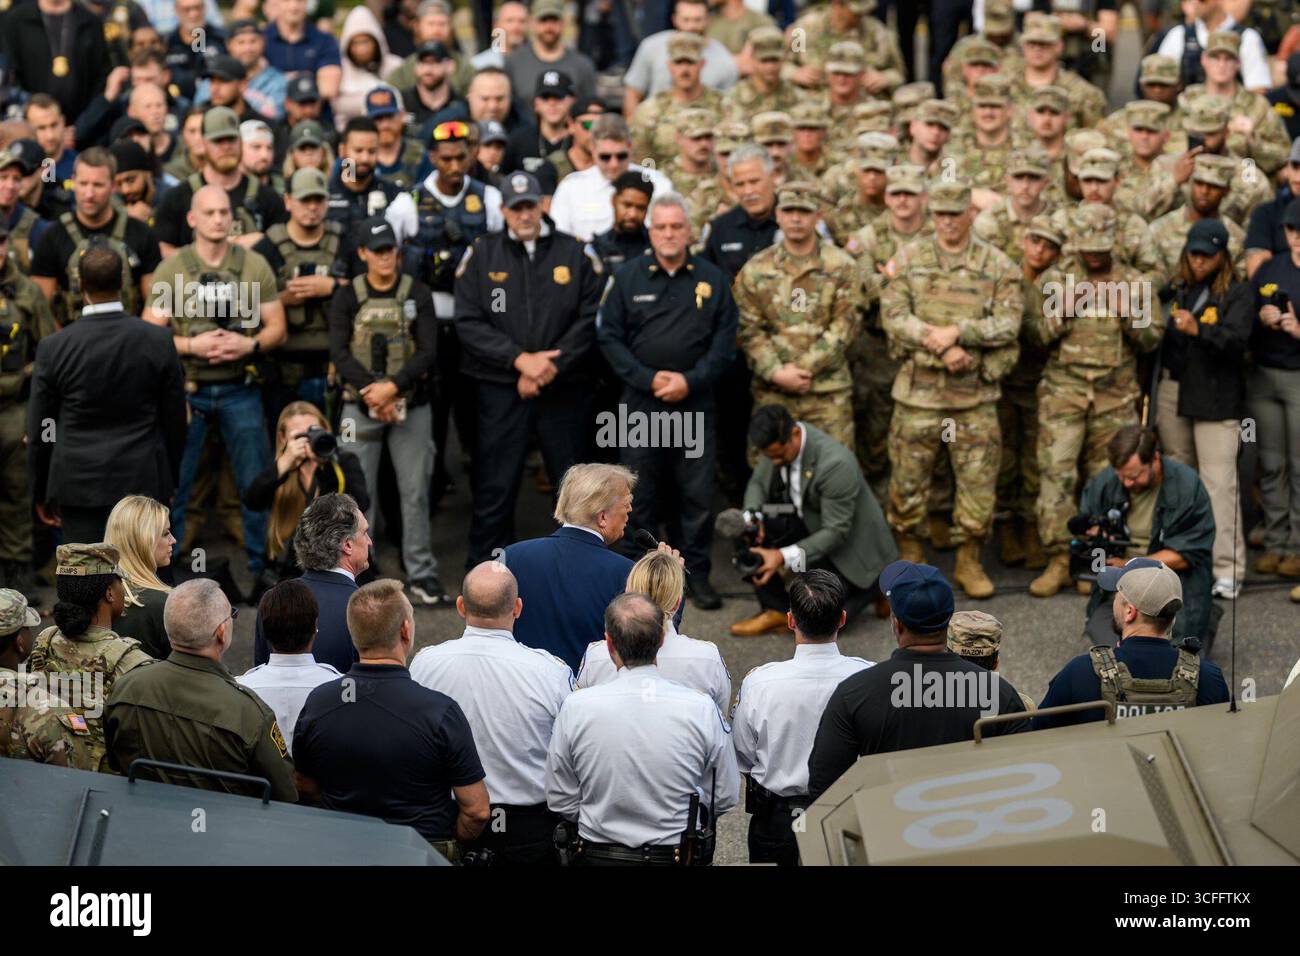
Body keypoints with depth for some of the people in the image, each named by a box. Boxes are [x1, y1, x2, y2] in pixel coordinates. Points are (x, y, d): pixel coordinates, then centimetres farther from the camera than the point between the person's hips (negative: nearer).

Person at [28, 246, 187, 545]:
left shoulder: (53, 349, -8)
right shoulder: (159, 341, -5)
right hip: (143, 483, 1)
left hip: (80, 487, -1)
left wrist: (41, 492, 11)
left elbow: (39, 430, -1)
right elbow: (174, 420, 2)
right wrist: (170, 480, 16)